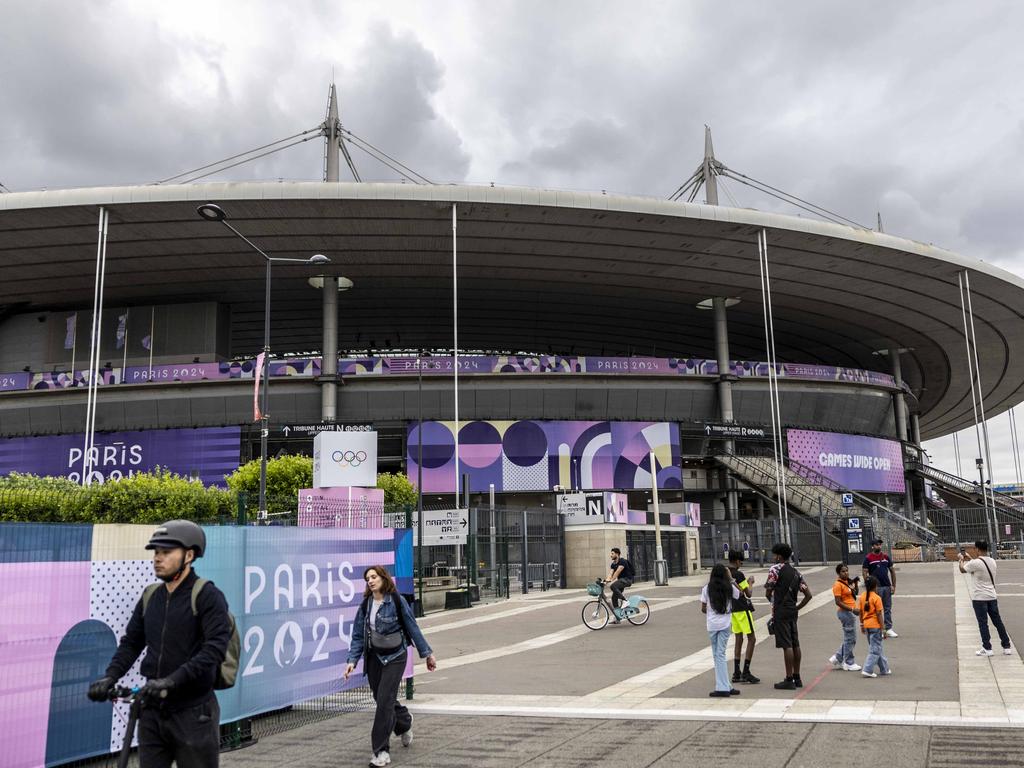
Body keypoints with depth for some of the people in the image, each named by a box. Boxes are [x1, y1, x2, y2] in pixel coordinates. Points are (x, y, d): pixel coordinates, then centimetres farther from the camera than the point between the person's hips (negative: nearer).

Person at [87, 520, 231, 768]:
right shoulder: (150, 598, 10)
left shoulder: (207, 596, -11)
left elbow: (216, 647, -21)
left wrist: (171, 681, -29)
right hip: (152, 713, 6)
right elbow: (131, 642, 14)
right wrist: (110, 676, -4)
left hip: (193, 714, -5)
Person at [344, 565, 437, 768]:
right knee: (382, 699, 14)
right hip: (373, 657, 5)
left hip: (395, 657, -5)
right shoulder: (365, 604, 3)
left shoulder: (397, 600, -10)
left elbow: (412, 627, -4)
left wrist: (427, 653, 0)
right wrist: (352, 660, -4)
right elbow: (358, 635, 6)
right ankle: (405, 722, 46)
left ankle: (381, 751, -2)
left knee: (385, 700, -11)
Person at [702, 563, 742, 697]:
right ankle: (723, 687, 0)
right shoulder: (729, 587, -1)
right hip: (725, 624, 1)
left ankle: (724, 687, 3)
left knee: (717, 655, 7)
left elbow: (703, 609, 0)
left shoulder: (707, 588, -3)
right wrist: (731, 579, 25)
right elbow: (740, 594, 21)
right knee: (720, 654, 4)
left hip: (712, 625, 0)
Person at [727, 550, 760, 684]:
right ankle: (746, 672, -3)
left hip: (732, 609, 7)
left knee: (739, 639, 12)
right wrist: (750, 582, 6)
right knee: (751, 638, 1)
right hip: (742, 609, -7)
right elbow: (749, 593, -12)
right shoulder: (739, 574, -17)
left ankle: (736, 673, 11)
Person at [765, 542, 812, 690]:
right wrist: (797, 608, 13)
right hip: (792, 612, 8)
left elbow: (768, 591, -10)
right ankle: (797, 678, 18)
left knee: (786, 645, -7)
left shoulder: (776, 569, -9)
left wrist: (772, 600, 9)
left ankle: (789, 680, -5)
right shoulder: (796, 572, 14)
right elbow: (808, 594, 11)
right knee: (795, 644, 11)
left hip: (780, 612, -8)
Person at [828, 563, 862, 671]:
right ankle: (848, 663, 11)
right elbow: (838, 602, -20)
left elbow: (854, 594, 24)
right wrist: (852, 609, -25)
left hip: (850, 613, 9)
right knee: (850, 639, 0)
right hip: (845, 613, -9)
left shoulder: (847, 582, 11)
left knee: (849, 639, 15)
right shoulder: (838, 585, -15)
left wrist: (855, 583, 8)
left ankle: (837, 658, 24)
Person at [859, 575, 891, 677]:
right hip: (875, 626, -7)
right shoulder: (876, 598, -15)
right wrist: (883, 629, -10)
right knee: (875, 649, 0)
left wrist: (862, 624, 20)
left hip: (866, 625, 7)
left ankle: (885, 669, 28)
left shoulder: (862, 597, 4)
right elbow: (879, 615, -15)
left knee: (876, 647, 18)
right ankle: (867, 670, -6)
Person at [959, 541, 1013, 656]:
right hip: (992, 597, 6)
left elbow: (962, 569, 0)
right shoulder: (992, 562, 5)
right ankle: (1006, 647, 16)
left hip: (979, 598, -6)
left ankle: (987, 649, 4)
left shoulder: (975, 563, -18)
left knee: (983, 623, 1)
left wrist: (961, 559, 18)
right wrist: (969, 558, 32)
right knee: (998, 622, 12)